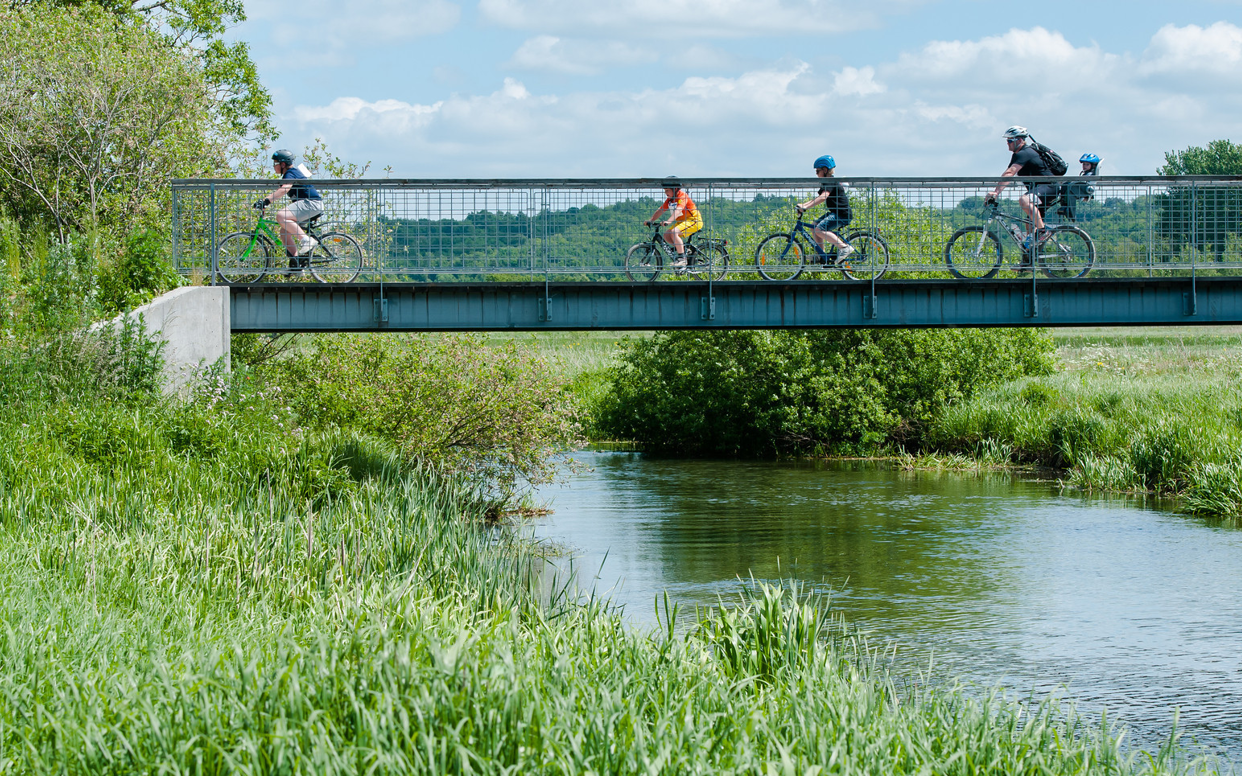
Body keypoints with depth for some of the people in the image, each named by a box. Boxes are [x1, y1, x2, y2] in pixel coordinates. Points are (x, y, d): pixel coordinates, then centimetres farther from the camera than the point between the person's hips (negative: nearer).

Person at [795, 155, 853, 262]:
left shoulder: (831, 182, -15)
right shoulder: (827, 183, 19)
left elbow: (823, 197, -29)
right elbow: (818, 198, 24)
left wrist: (806, 207, -34)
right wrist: (803, 204, 13)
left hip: (842, 214, -11)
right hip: (835, 213, 11)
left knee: (819, 230, -24)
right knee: (814, 228, 11)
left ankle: (844, 247, -25)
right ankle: (822, 255, 13)